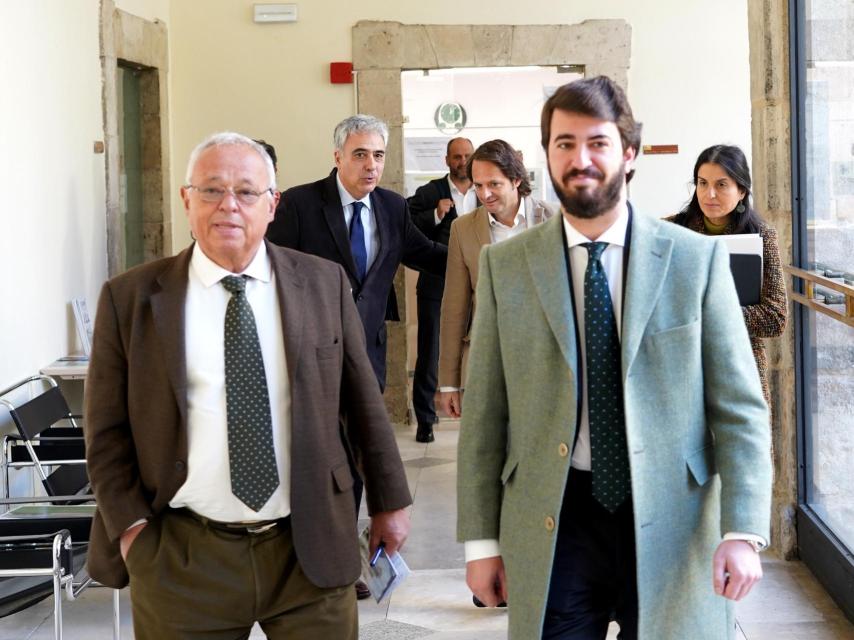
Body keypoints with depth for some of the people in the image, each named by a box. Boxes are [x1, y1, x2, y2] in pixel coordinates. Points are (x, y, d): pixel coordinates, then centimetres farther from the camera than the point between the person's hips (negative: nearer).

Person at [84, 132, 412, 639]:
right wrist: (131, 527, -4)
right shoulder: (131, 298, 0)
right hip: (181, 558, 0)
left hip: (310, 546, 1)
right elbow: (107, 430, 4)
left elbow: (363, 401, 9)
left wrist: (389, 502, 13)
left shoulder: (323, 283, 2)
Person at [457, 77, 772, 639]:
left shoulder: (697, 260, -1)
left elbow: (739, 408, -2)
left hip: (672, 526, 0)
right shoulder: (506, 265, 2)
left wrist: (743, 531, -10)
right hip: (552, 525, 1)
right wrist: (481, 539, 1)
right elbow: (485, 414, 3)